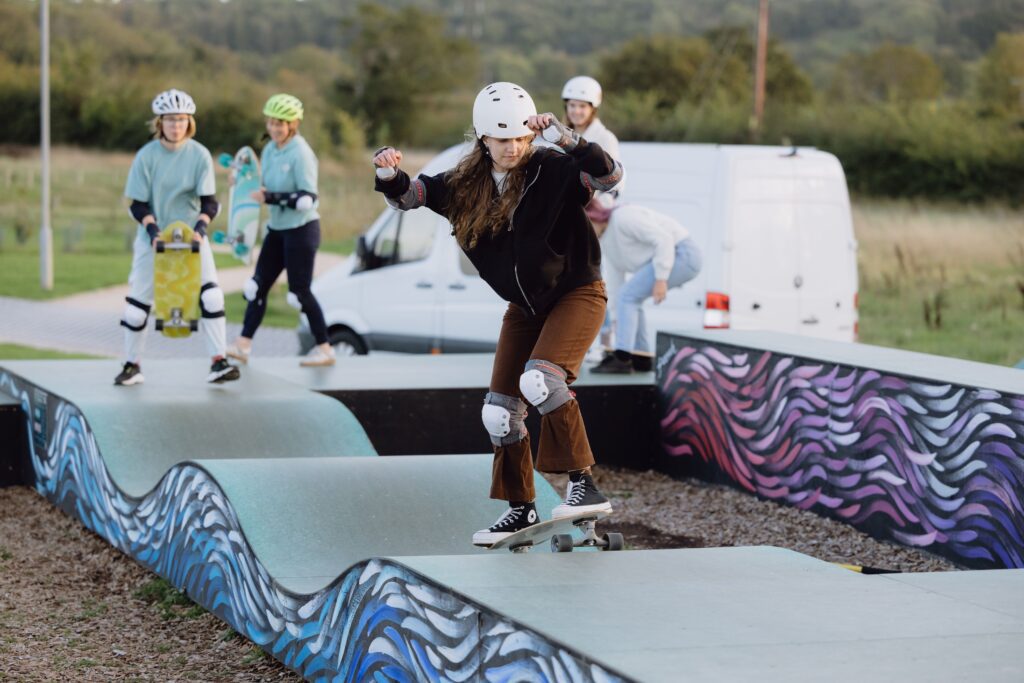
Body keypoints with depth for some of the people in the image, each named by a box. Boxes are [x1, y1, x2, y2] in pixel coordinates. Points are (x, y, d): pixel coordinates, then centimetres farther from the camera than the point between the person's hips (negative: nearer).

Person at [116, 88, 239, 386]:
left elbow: (209, 200, -7)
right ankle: (131, 366, 16)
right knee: (138, 299, 1)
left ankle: (218, 362, -11)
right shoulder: (146, 156, -9)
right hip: (153, 234, 0)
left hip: (191, 233, 0)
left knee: (210, 293, -15)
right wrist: (153, 230, -22)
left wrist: (201, 227, -24)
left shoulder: (200, 155, -6)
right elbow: (138, 204, -7)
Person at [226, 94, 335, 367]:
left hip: (301, 230, -8)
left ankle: (325, 348, 9)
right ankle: (243, 345, 6)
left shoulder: (300, 154, -17)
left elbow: (307, 198, -22)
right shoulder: (270, 150, 7)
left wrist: (270, 198, -25)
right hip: (277, 229, 8)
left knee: (300, 291, -3)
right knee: (258, 286, 4)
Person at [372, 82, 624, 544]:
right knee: (499, 410, 5)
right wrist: (389, 173, -20)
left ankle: (583, 484, -20)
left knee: (539, 380, -30)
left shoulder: (553, 171, -18)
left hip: (577, 293, -6)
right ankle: (521, 508, 21)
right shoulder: (465, 185, -4)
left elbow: (609, 176, -32)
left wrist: (565, 139, -41)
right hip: (525, 305, 6)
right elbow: (407, 196, 2)